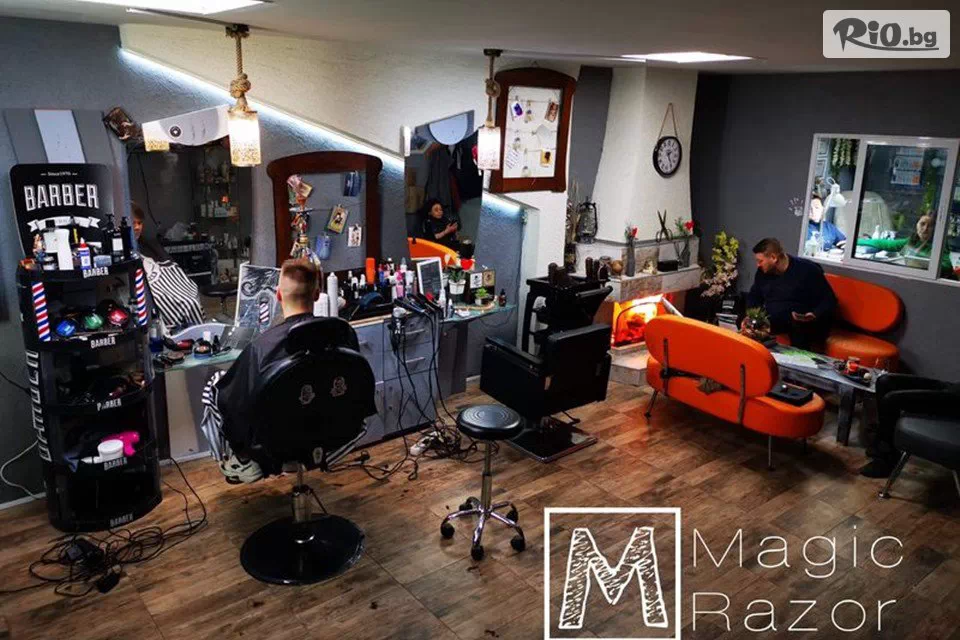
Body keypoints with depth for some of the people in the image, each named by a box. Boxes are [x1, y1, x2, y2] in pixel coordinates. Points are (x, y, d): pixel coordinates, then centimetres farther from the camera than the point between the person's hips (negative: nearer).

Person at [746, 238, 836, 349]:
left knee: (800, 328, -38)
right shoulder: (762, 272, 5)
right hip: (771, 320, 5)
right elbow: (754, 296, 18)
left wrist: (814, 315, -28)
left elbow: (829, 300, -8)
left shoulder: (808, 270, -11)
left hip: (803, 323, -5)